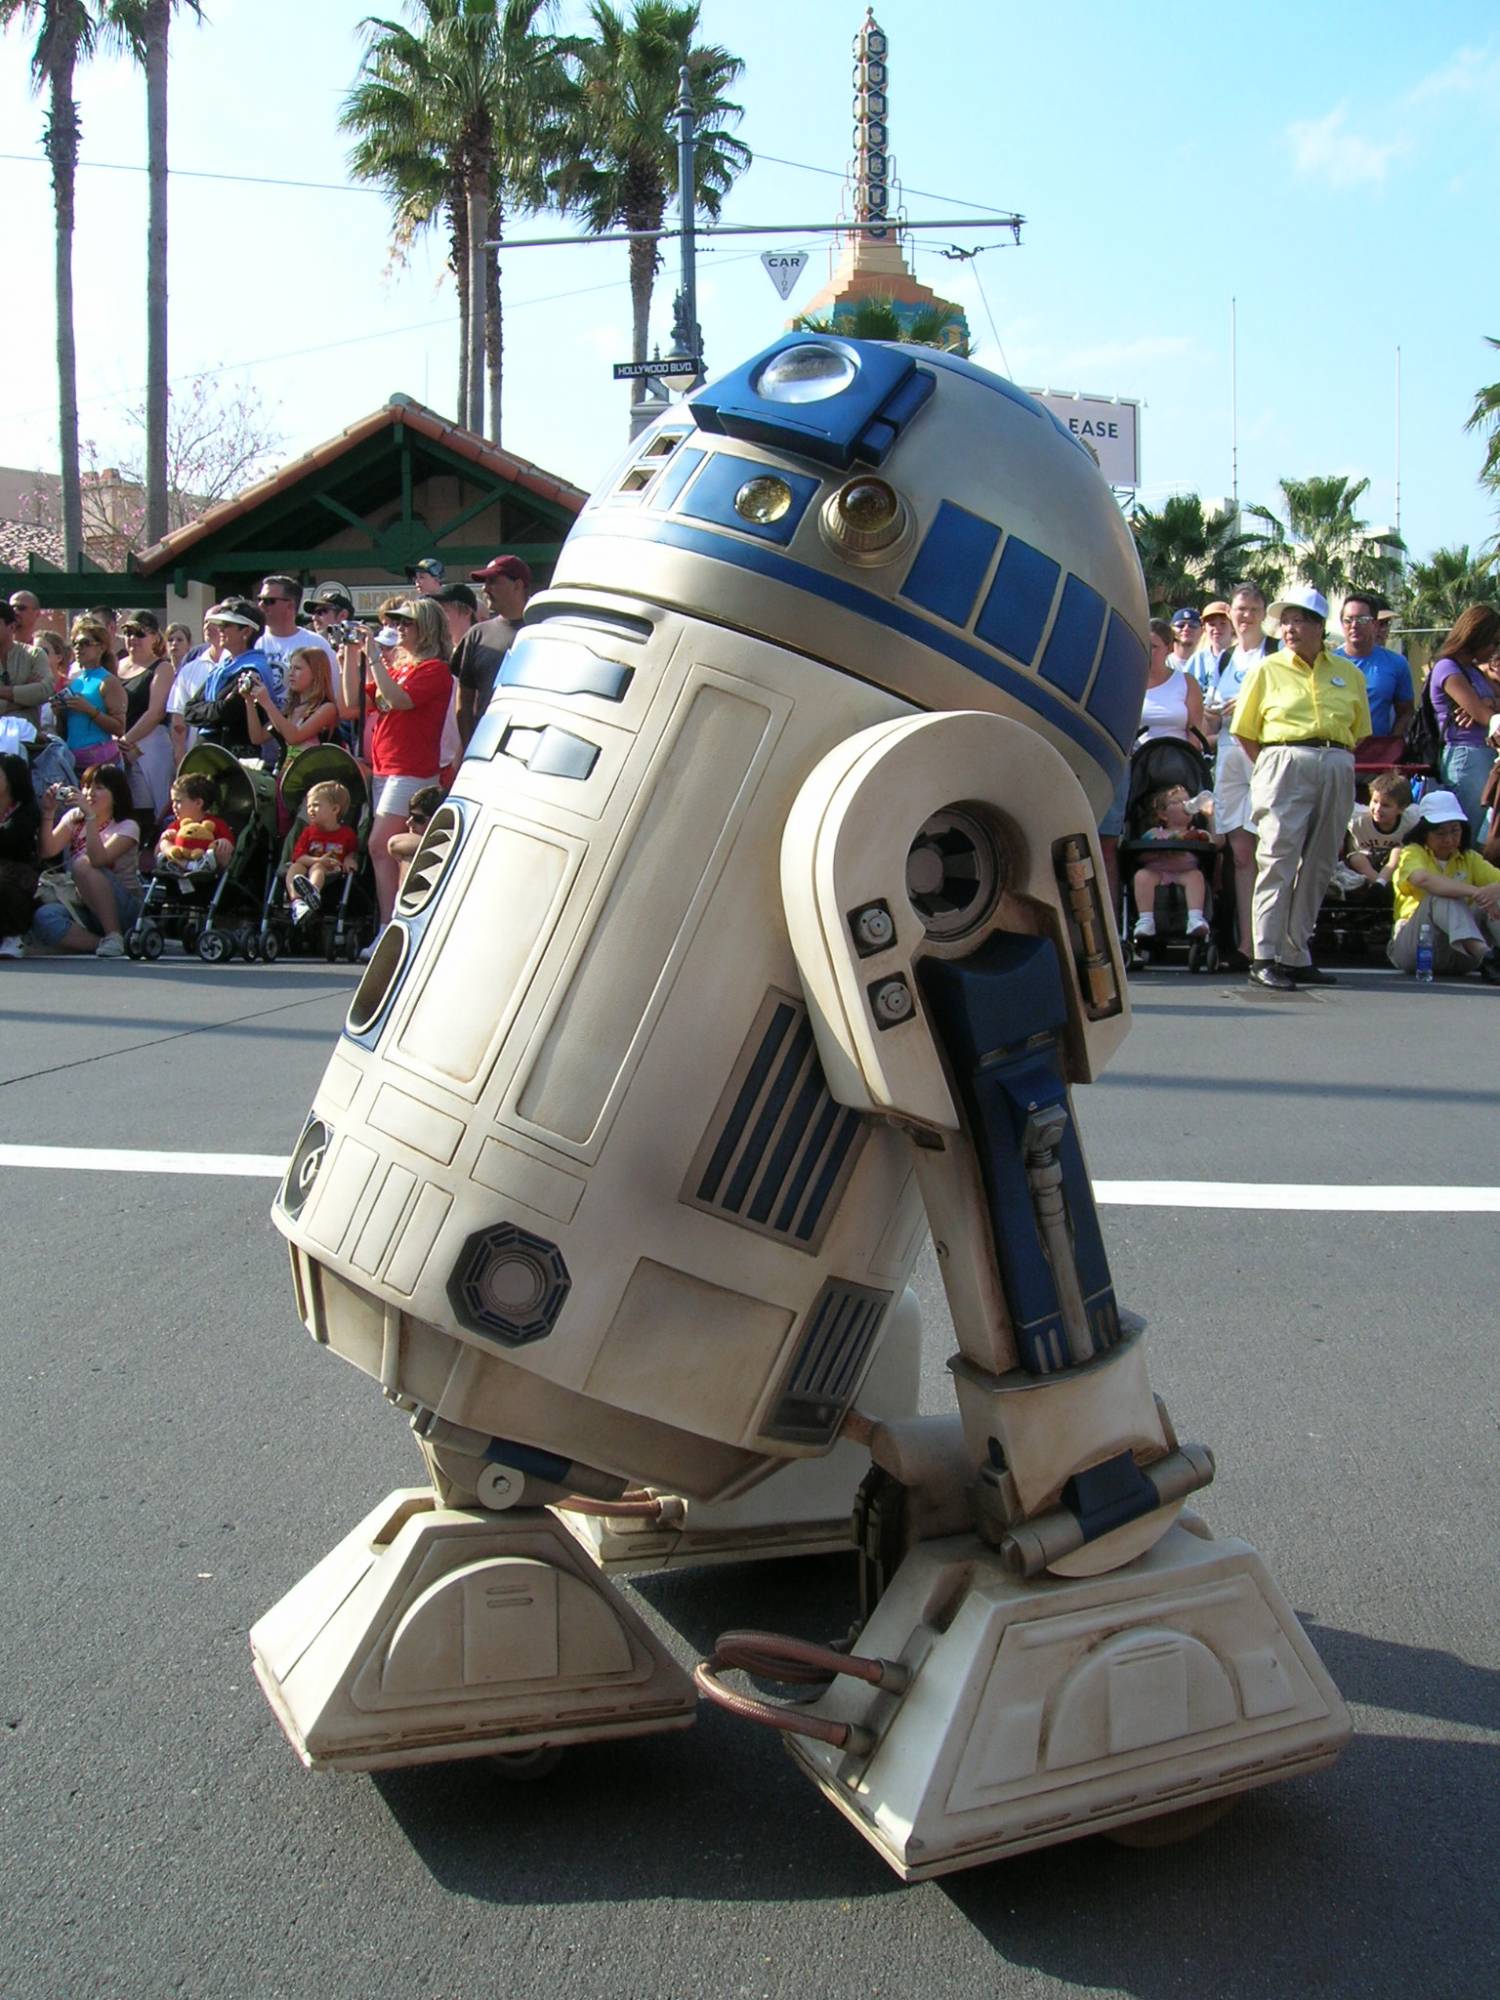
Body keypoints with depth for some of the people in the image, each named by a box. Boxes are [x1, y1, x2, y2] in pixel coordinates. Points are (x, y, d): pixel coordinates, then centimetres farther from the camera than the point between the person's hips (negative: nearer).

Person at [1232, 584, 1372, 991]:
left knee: (1318, 865, 6)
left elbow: (1359, 733, 20)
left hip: (1338, 770, 4)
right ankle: (1264, 957, -11)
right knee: (1278, 860, -11)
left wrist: (1339, 763, 9)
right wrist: (1271, 770, 0)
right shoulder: (1267, 670, 7)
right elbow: (1244, 732, 6)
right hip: (1285, 762, -4)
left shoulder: (1348, 675, 14)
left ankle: (1297, 956, 14)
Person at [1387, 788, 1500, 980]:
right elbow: (1423, 879, -27)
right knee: (1442, 897, -30)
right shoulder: (1412, 853, -2)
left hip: (1459, 954, 5)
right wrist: (1475, 891, -39)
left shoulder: (1468, 858, 14)